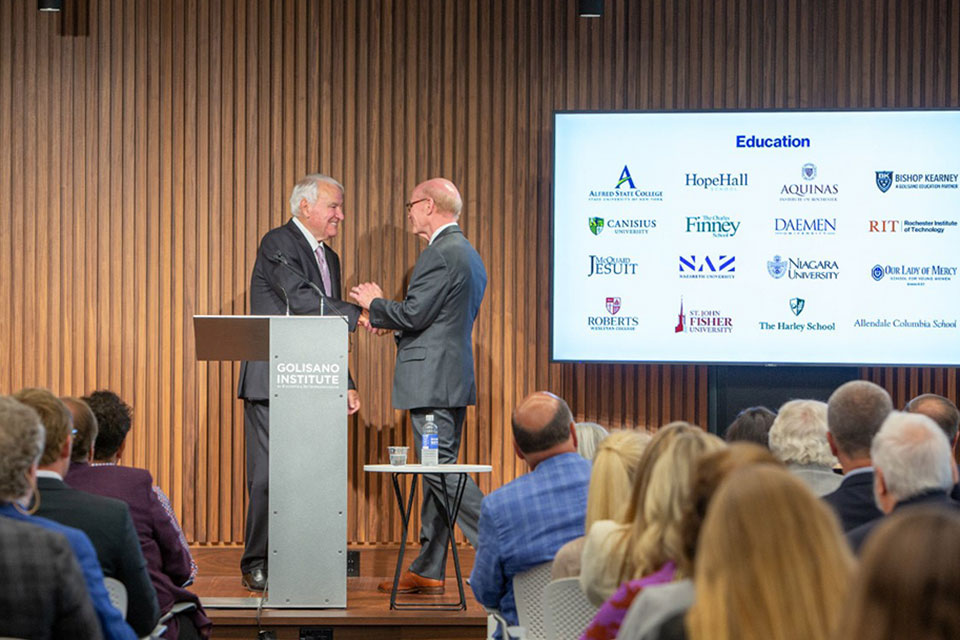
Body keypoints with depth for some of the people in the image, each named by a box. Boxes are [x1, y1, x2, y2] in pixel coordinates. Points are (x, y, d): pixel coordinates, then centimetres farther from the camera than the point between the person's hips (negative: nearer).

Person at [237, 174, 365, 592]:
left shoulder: (329, 258, 19)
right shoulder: (277, 244, -7)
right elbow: (301, 300, -21)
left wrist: (346, 384, 16)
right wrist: (357, 315, -15)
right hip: (271, 382, -7)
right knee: (268, 476, -6)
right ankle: (256, 566, 1)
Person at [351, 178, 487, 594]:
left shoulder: (441, 253, -15)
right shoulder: (468, 254, 18)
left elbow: (414, 314, -19)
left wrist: (375, 304, -2)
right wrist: (388, 320, 19)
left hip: (432, 380, -10)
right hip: (454, 377, 10)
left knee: (442, 469, -9)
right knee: (438, 471, 10)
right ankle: (428, 571, 14)